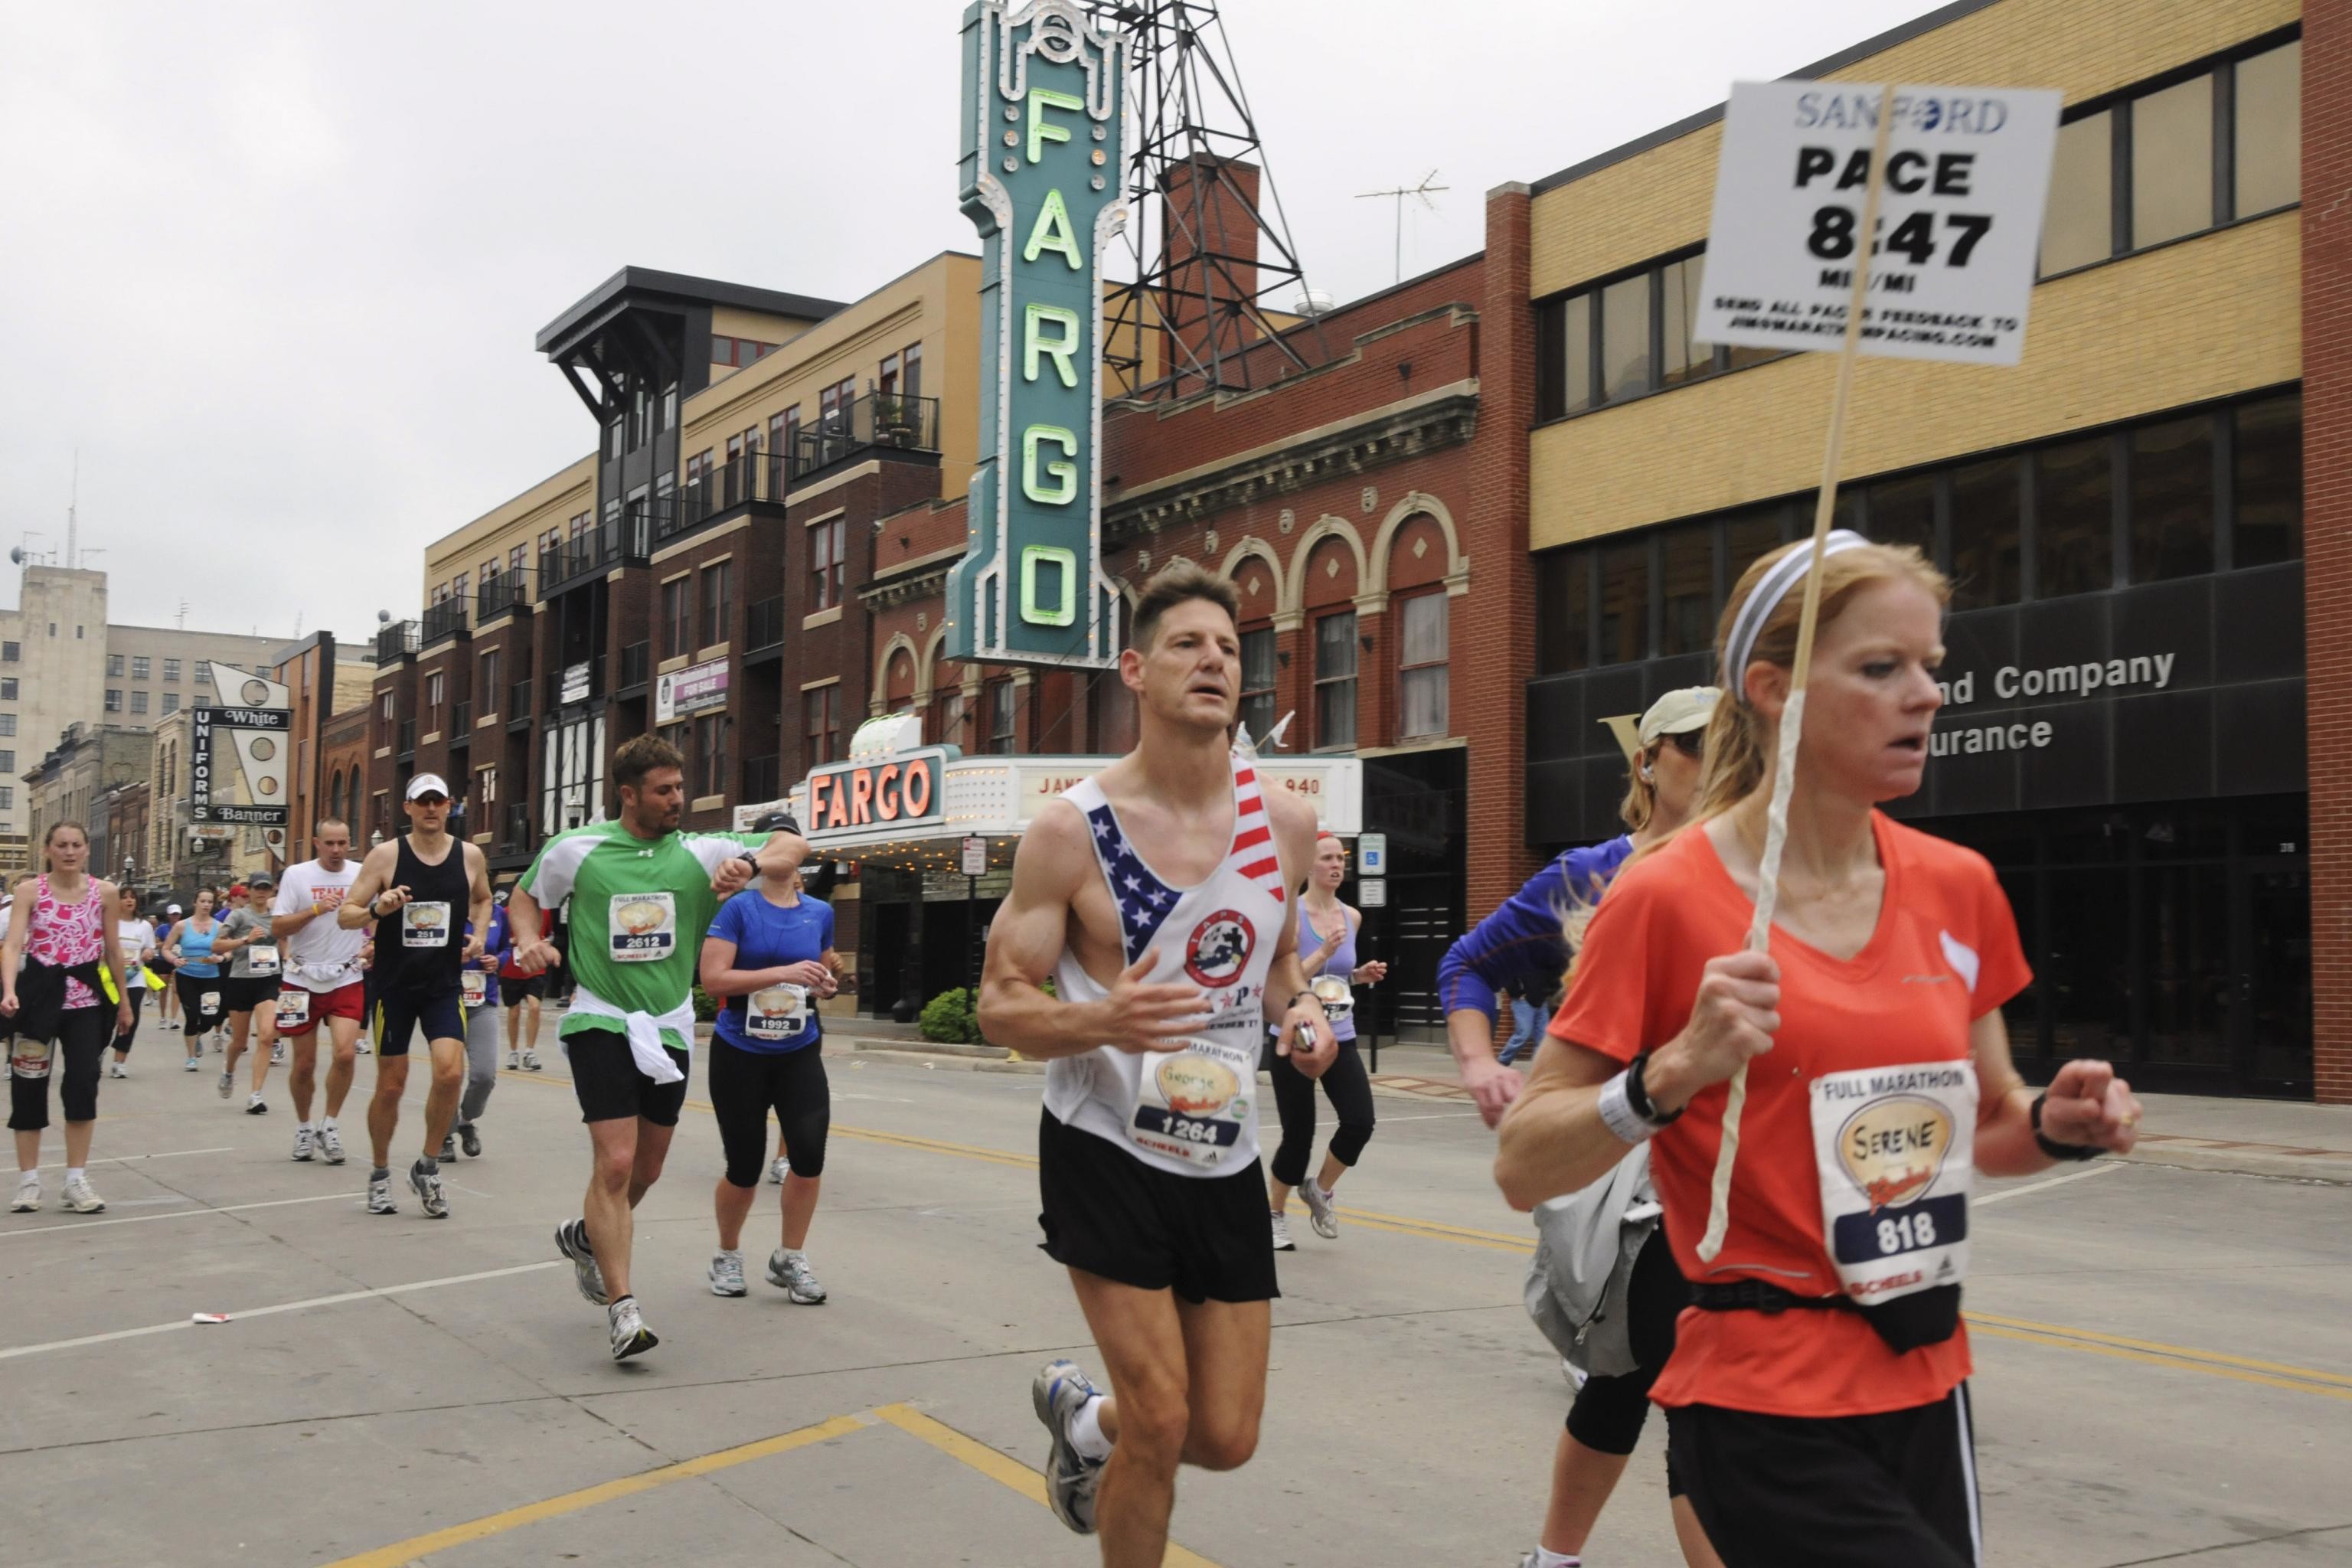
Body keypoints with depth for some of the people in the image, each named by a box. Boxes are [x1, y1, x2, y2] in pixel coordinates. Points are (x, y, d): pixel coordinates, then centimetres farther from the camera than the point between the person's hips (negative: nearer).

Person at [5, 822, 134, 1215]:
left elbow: (112, 949, 11)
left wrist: (123, 1000, 15)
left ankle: (76, 1181, 5)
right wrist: (8, 991, -30)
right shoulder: (29, 890, -3)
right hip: (40, 994, -1)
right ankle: (28, 1181, 15)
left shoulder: (104, 892, 2)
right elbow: (12, 944, -14)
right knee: (29, 1085, 3)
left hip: (86, 998, 1)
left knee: (83, 1082, -5)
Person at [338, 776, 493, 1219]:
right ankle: (380, 1175, 26)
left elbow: (482, 900, 23)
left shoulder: (470, 856, 2)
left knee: (451, 1073, -15)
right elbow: (345, 916, -6)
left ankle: (427, 1168, 6)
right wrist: (377, 909, -25)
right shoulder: (386, 855, -6)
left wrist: (479, 935, 5)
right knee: (391, 1085, 5)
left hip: (445, 984, 1)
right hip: (393, 985, -1)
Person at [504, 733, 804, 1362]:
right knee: (615, 1162, -15)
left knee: (647, 1169, 15)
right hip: (600, 1021, -4)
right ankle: (621, 1308, -8)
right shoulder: (575, 850, -1)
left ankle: (586, 1235, 45)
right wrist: (529, 941, -6)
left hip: (669, 1027, 4)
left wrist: (751, 863, -23)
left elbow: (794, 846, -2)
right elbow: (523, 898, 15)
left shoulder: (699, 852, 1)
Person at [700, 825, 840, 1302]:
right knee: (745, 1167, 5)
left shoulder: (820, 913, 5)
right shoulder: (738, 908, -9)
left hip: (799, 1054, 3)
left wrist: (825, 985, -3)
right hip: (739, 1054, -3)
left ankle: (790, 1259, 6)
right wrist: (783, 972, -25)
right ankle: (727, 1256, 32)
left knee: (810, 1152, -15)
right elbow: (712, 978, -18)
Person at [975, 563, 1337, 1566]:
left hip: (1226, 1158, 5)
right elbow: (1000, 1006, -9)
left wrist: (1302, 1014, -5)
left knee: (1227, 1437, 8)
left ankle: (1078, 1413, 39)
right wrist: (1102, 1020, -29)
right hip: (1106, 1150, -4)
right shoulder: (1072, 830, -12)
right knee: (1160, 1421, -8)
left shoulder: (1284, 822, 0)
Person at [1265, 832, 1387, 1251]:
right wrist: (1323, 953, -25)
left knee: (1360, 1122, -12)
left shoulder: (1352, 917, 7)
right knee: (1298, 1135, -1)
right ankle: (1275, 1214, 25)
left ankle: (1320, 1190, 16)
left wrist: (1360, 975, 5)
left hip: (1341, 1040, 5)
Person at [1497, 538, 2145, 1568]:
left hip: (1925, 1386, 6)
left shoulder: (1958, 889, 4)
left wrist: (2057, 1124, -3)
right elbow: (1522, 1169, -11)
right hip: (1766, 1409, -6)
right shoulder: (1665, 898, -12)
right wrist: (1677, 1070, -25)